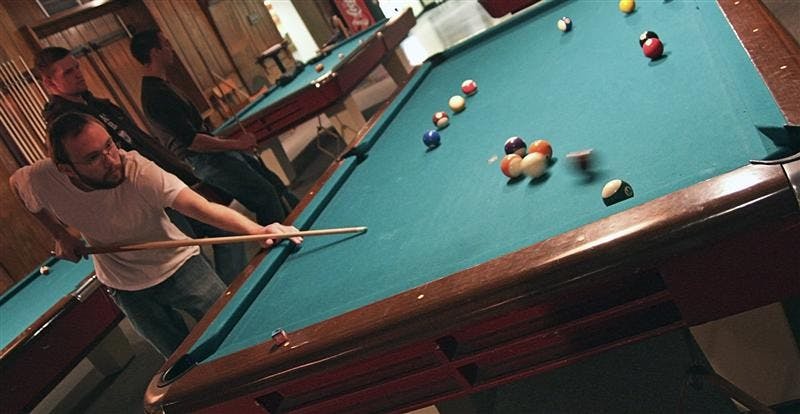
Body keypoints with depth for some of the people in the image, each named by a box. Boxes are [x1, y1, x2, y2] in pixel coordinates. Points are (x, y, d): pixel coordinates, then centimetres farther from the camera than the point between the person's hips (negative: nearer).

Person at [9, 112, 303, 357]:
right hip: (126, 289, 2)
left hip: (178, 265, -2)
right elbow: (17, 181, 3)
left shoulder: (137, 170, -33)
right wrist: (61, 235, -2)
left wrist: (257, 230, -62)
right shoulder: (41, 180, -23)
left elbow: (199, 206, -46)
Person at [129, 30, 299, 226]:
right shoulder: (155, 95, -20)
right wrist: (235, 144, -18)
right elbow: (191, 141, -24)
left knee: (275, 184, 12)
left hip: (212, 149, 11)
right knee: (266, 195, -15)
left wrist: (228, 141, 15)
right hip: (204, 160, -11)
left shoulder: (160, 85, 13)